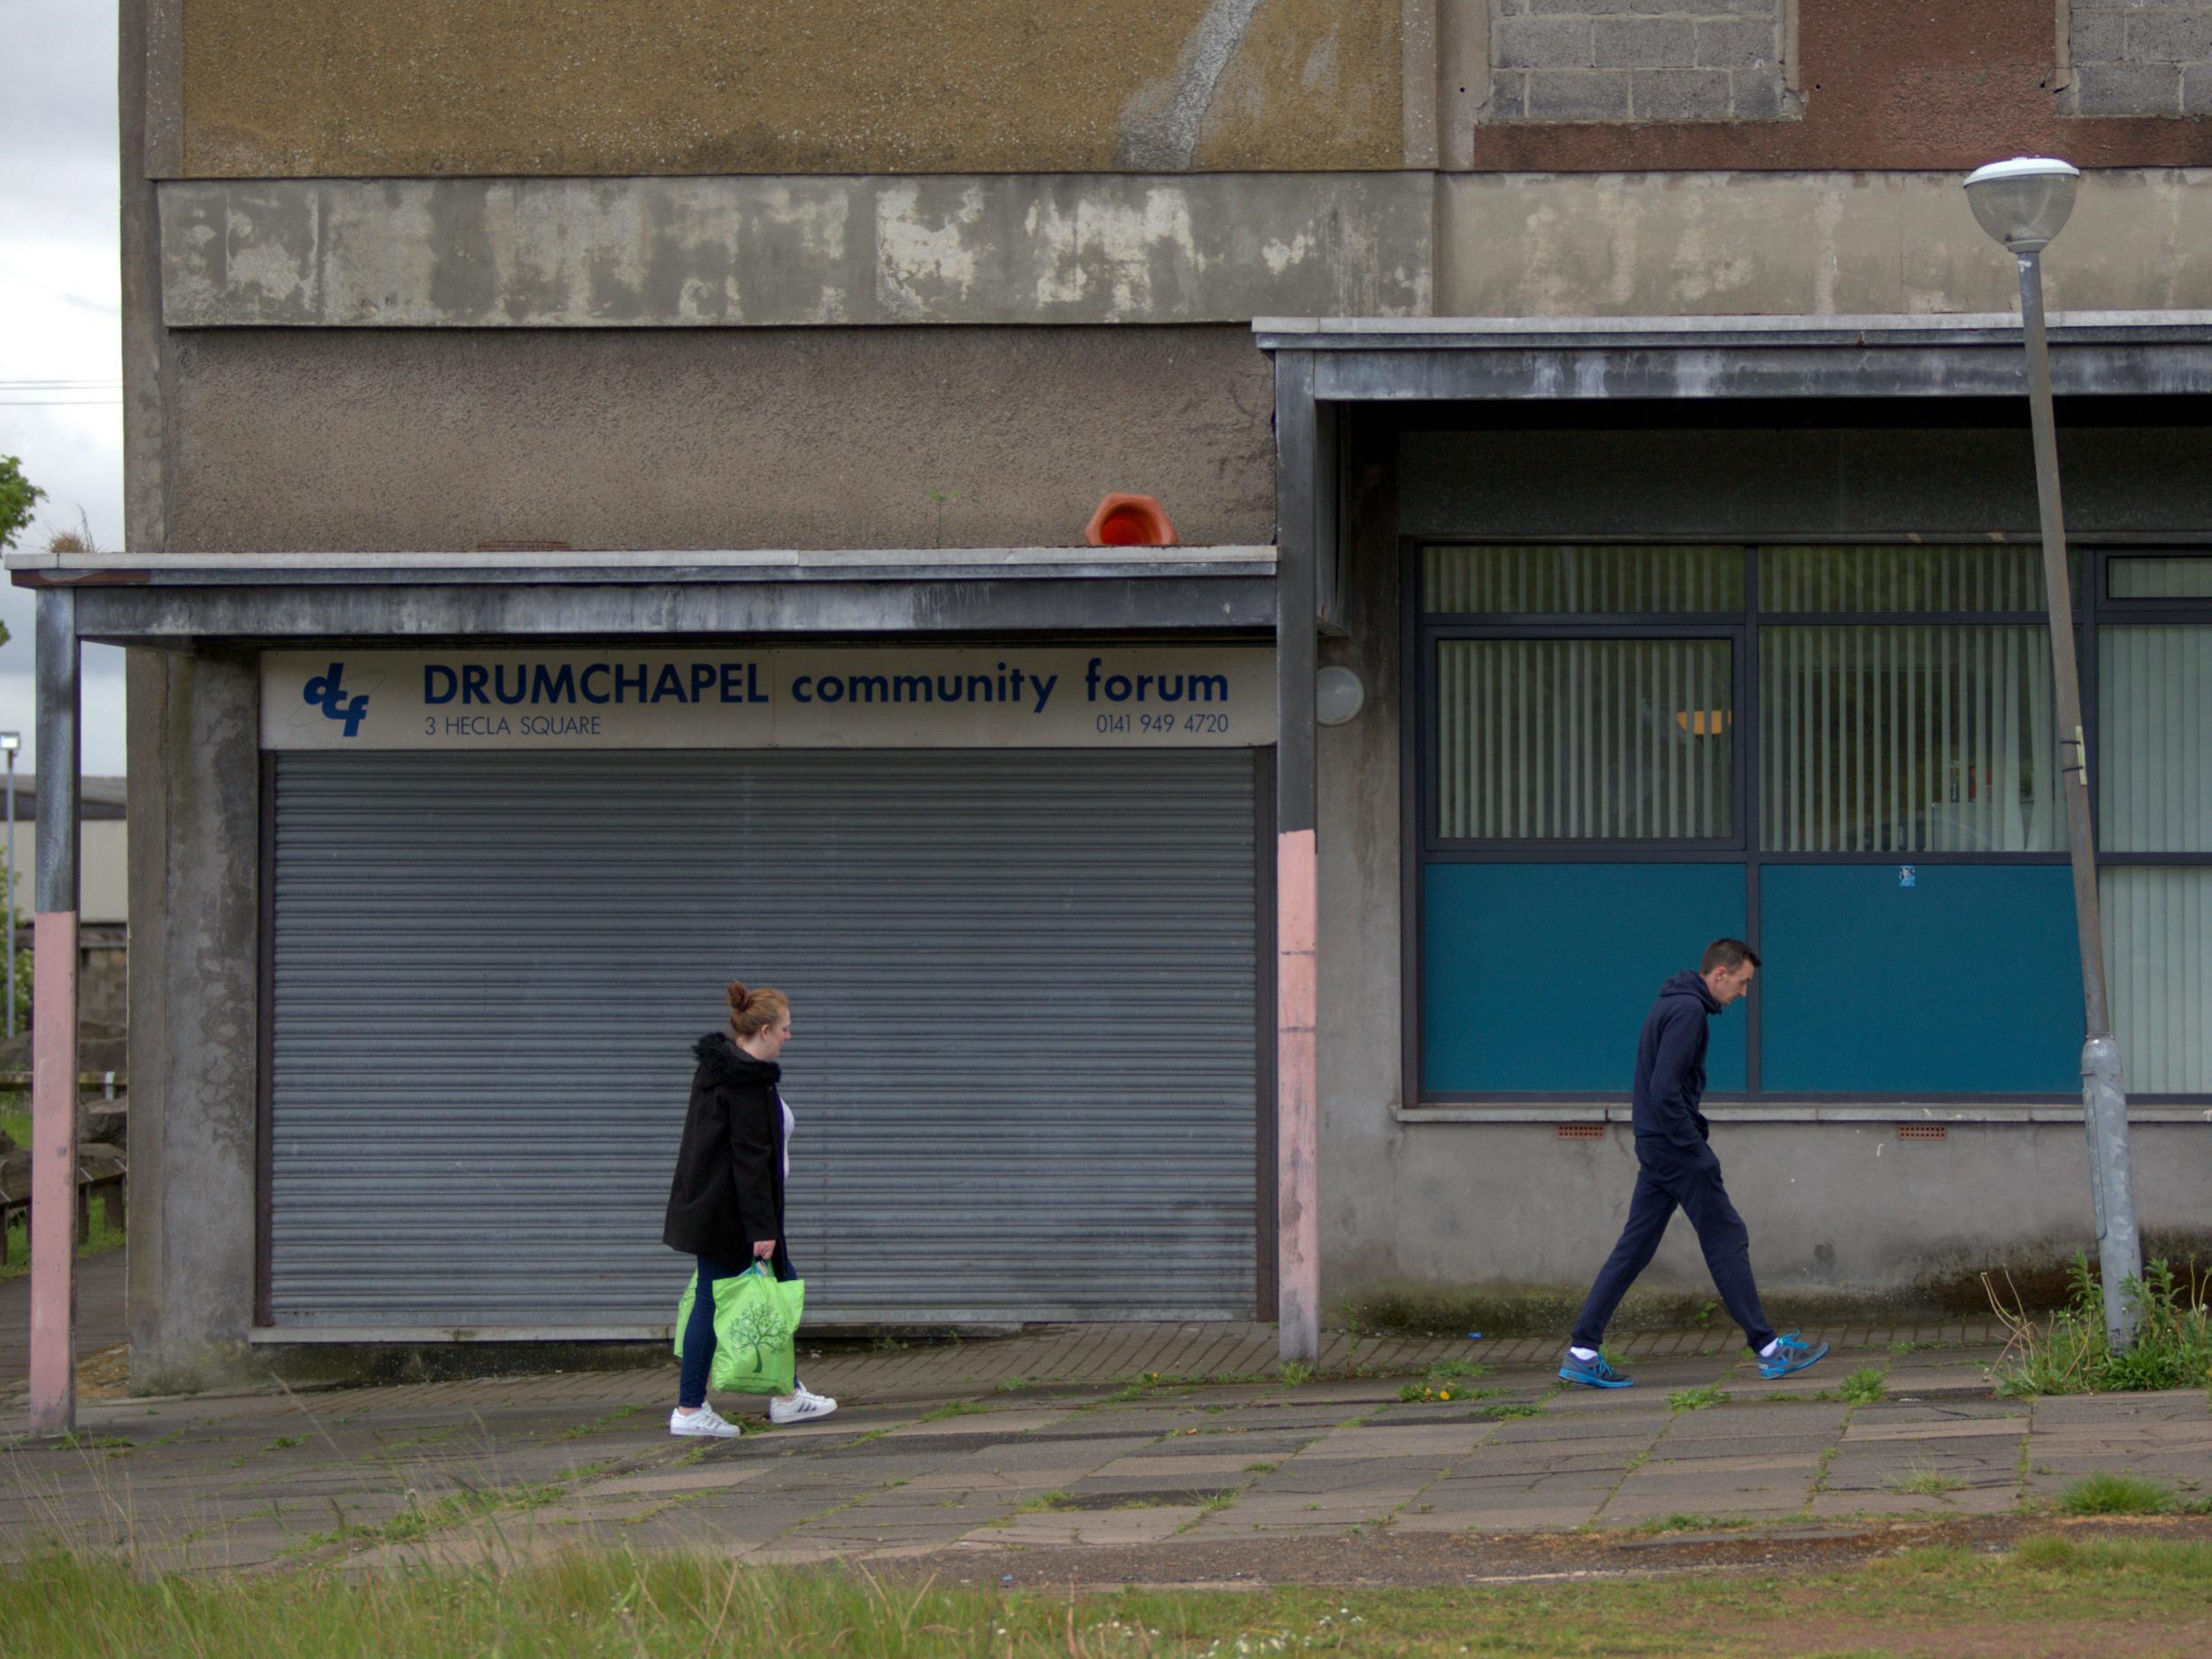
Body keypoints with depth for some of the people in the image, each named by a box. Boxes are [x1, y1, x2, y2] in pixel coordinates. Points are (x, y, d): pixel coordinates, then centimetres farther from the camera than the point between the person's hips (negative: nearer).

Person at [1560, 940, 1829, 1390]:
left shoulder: (1672, 1005, 16)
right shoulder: (1688, 1011, -16)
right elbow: (1665, 1091, -23)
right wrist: (1696, 1148, -19)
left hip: (1655, 1147, 10)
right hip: (1675, 1149, -10)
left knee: (1635, 1247, 8)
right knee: (1727, 1239, -1)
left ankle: (1582, 1352, 5)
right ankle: (1769, 1349, 5)